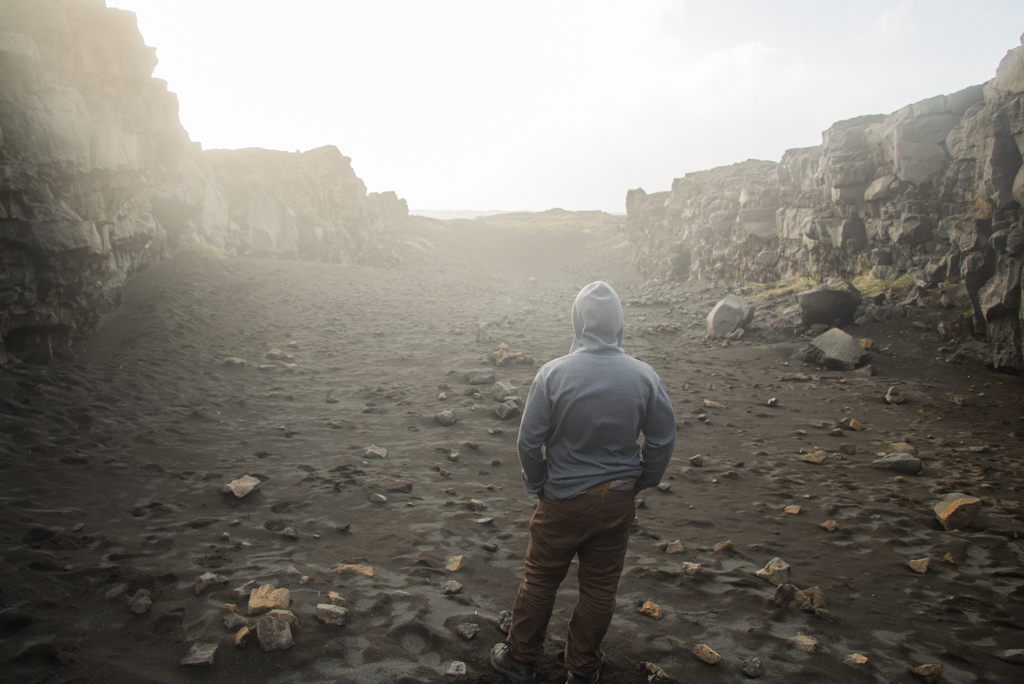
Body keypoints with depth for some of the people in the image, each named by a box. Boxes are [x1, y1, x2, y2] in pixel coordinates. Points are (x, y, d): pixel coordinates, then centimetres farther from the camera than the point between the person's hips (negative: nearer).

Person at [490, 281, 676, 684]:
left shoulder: (553, 373, -17)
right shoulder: (644, 376, -10)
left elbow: (529, 441, -11)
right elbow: (662, 440, -1)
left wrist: (537, 485, 6)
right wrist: (640, 483, 13)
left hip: (563, 499, -2)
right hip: (618, 500, 2)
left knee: (540, 579, 16)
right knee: (600, 587, 16)